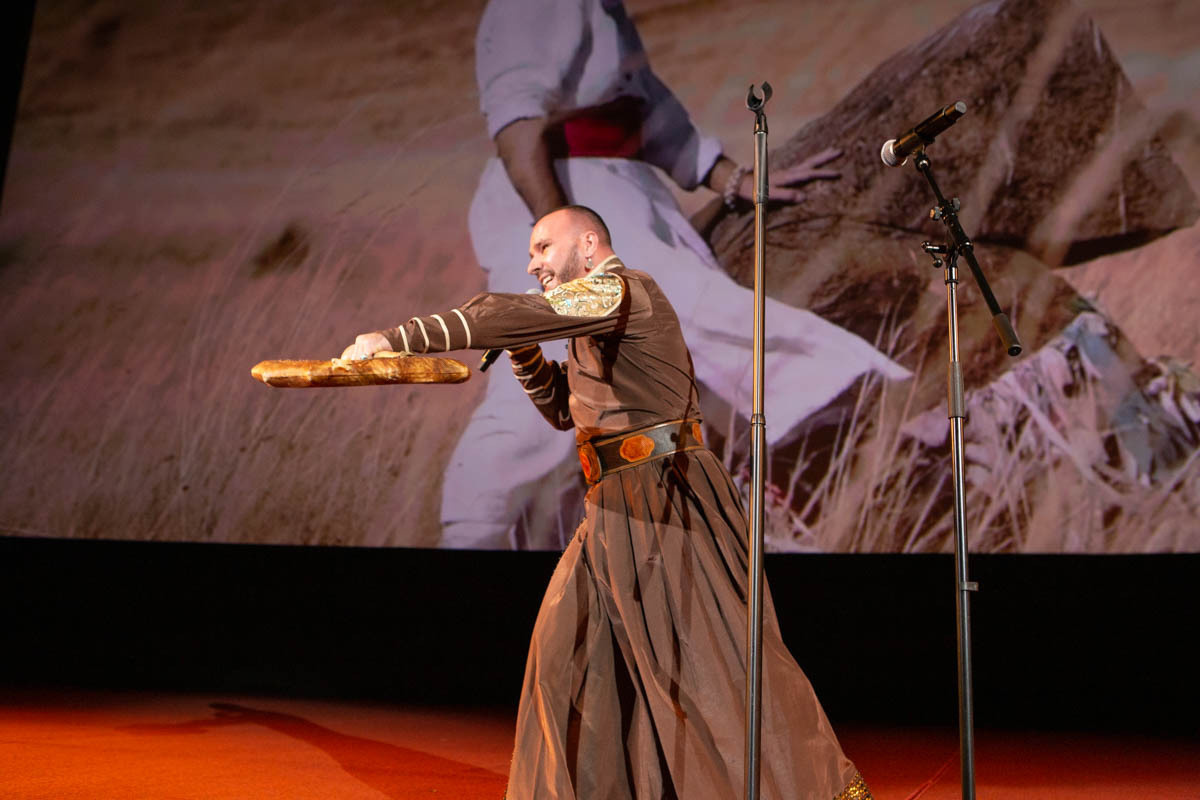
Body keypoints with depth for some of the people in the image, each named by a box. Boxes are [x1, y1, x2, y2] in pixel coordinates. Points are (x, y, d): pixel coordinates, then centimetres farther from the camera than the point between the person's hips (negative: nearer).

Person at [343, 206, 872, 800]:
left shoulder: (620, 288, -11)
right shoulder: (594, 328, 20)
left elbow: (509, 314, -22)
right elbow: (564, 410, 25)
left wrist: (397, 338, -23)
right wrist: (522, 350, 10)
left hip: (668, 499, -10)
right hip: (620, 507, 10)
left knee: (716, 658, -4)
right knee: (567, 648, 10)